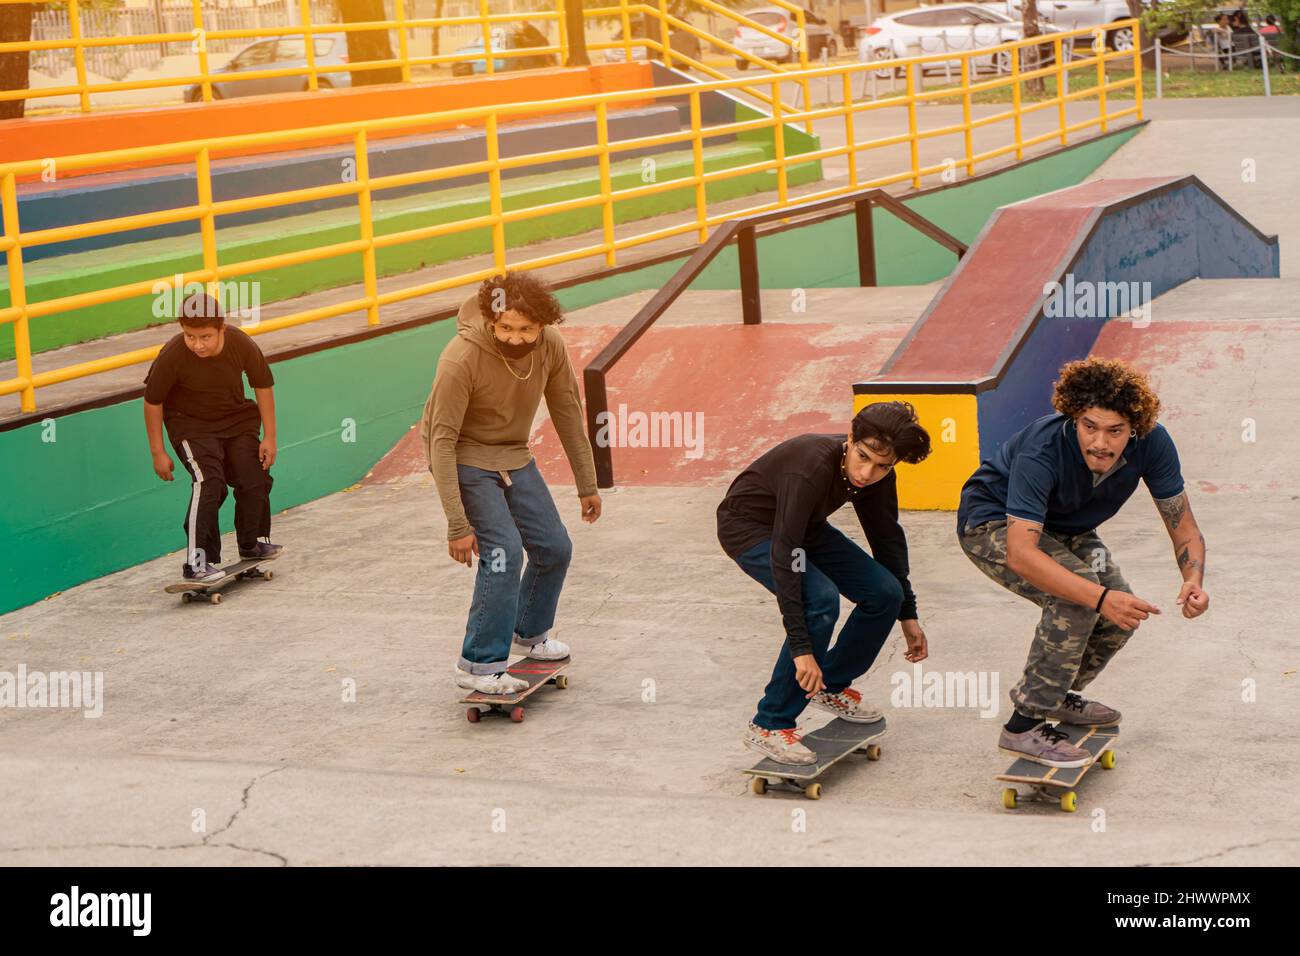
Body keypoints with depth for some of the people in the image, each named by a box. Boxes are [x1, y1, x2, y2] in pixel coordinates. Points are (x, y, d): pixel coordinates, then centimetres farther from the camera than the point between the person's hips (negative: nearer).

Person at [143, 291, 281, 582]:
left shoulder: (242, 345, -23)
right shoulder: (172, 356, -29)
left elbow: (263, 386, -6)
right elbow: (153, 402, -15)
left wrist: (269, 436, -3)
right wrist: (158, 452, -10)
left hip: (237, 418, 4)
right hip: (190, 423, -4)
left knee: (255, 478, 6)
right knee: (208, 481, -22)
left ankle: (252, 543, 31)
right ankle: (196, 562, -20)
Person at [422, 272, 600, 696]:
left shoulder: (550, 346, -14)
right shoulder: (461, 359, -31)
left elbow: (567, 413, 1)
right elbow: (441, 440, -28)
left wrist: (587, 484, 6)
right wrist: (458, 524, -29)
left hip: (515, 457, 6)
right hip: (467, 460, -6)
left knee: (554, 549, 10)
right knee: (503, 552, -19)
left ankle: (530, 631, 36)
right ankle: (479, 666, -9)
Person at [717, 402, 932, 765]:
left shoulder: (879, 477, -15)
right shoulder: (813, 468, -37)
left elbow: (887, 536, 4)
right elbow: (783, 557, -39)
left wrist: (908, 614, 11)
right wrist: (802, 648, -41)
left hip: (804, 527, 8)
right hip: (749, 528, -8)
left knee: (884, 592, -5)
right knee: (820, 600, -29)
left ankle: (830, 685, 18)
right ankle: (769, 726, -17)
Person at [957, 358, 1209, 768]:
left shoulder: (1151, 444, -25)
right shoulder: (1042, 450, -40)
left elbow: (1182, 523, -15)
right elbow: (1020, 552, -47)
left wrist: (1194, 580, -37)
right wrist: (1100, 597, -56)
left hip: (1062, 527, 7)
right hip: (992, 522, -6)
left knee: (1121, 615, -4)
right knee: (1075, 596, -29)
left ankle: (1059, 696, 22)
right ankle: (1026, 724, -19)